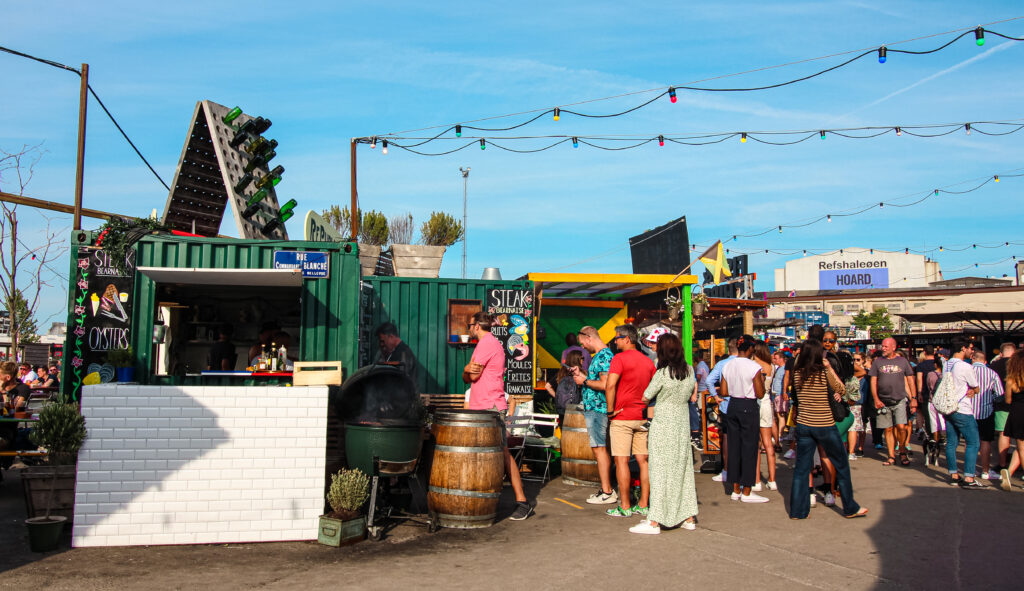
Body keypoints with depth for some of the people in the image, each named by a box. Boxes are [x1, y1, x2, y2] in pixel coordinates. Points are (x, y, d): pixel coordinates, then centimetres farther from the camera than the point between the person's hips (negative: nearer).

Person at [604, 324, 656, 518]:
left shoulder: (620, 358, -11)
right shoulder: (648, 362, 10)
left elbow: (610, 385, -22)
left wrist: (610, 410, -13)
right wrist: (647, 408, 17)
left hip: (622, 417, -6)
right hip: (642, 417, 6)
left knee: (621, 460, -2)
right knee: (643, 460, 9)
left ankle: (624, 507, 1)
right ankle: (643, 504, 13)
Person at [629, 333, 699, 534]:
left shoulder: (662, 373, -15)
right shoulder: (690, 371, 2)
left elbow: (645, 397, -5)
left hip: (663, 425, -6)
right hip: (683, 425, 6)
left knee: (660, 470, -3)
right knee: (683, 469, 13)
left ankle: (654, 521, -2)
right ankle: (689, 517, 20)